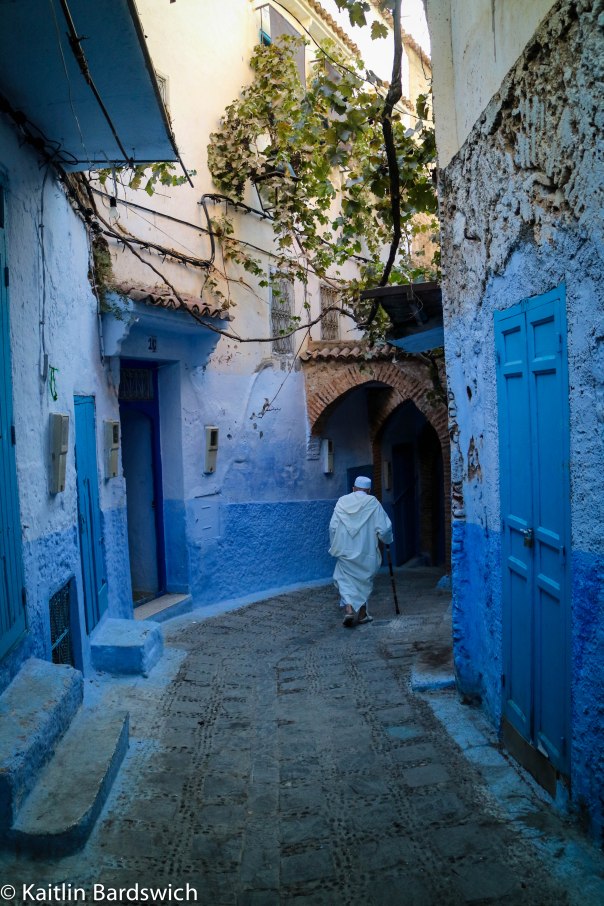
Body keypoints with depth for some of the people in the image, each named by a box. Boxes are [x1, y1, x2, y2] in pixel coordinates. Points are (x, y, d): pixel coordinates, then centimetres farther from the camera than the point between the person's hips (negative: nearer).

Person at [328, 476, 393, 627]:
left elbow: (333, 527, -1)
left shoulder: (342, 501, 0)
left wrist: (334, 546, 14)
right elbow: (384, 529, -8)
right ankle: (362, 613, 24)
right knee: (364, 581, 18)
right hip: (366, 552, 0)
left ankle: (348, 609, -14)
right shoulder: (373, 503, -6)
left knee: (345, 580, 7)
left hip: (345, 551, 0)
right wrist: (387, 540, 14)